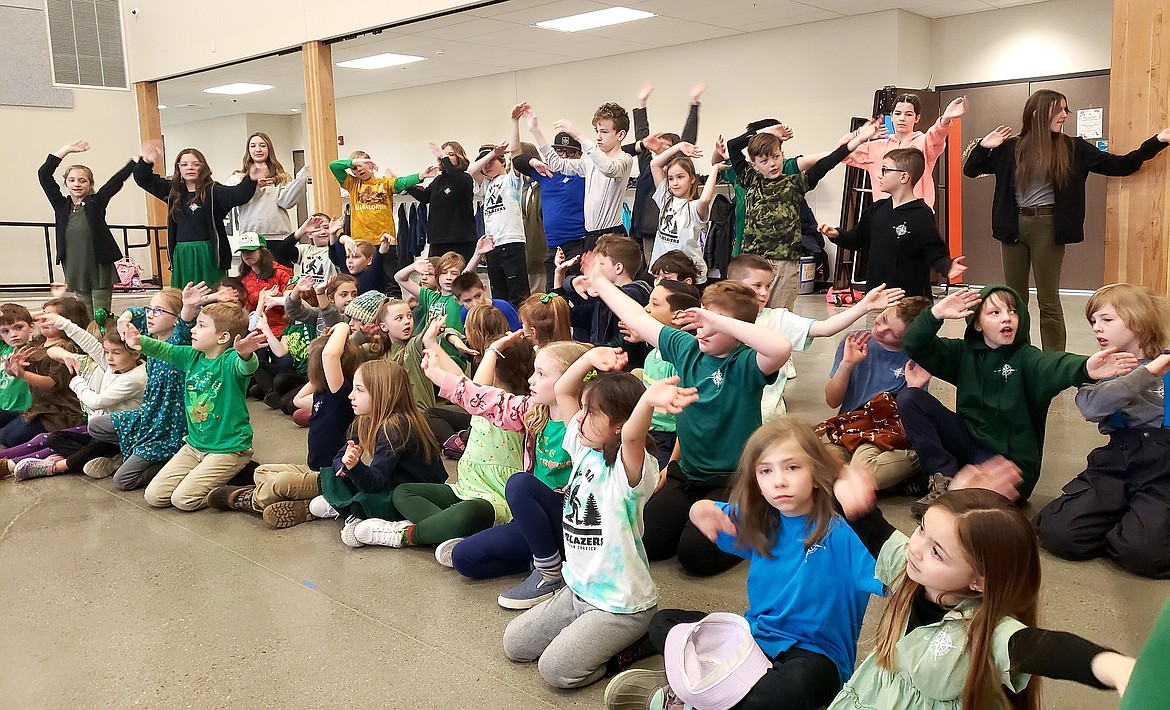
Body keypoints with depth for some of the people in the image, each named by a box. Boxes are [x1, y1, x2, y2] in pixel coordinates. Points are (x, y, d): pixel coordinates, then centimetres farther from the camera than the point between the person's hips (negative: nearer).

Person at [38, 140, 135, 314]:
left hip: (100, 271, -3)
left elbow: (118, 179, -5)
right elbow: (43, 175, 4)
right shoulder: (61, 205, 7)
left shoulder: (96, 202, 1)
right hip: (76, 272, 3)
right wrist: (66, 150, 2)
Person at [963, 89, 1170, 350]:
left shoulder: (1073, 148, 2)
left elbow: (1120, 166, 6)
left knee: (1048, 300, -1)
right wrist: (984, 146, -7)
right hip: (1013, 226, 2)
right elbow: (970, 170, 8)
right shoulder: (1010, 148, 3)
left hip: (1048, 227, -2)